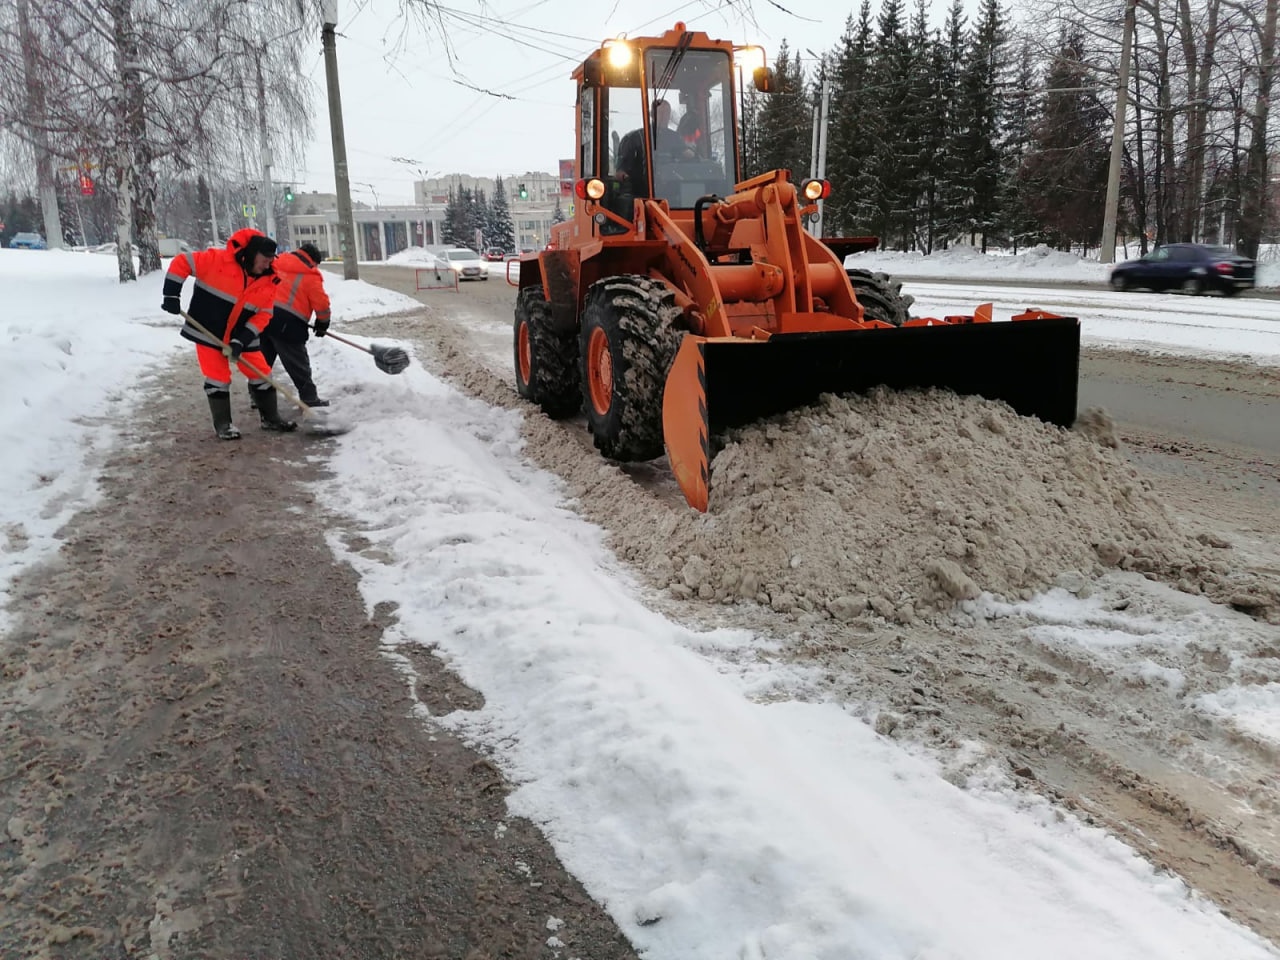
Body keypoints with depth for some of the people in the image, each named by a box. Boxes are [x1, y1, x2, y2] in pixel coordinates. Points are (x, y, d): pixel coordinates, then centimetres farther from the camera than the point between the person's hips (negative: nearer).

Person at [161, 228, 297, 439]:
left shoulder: (268, 281, -8)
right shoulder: (218, 259, -21)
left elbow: (262, 315, -8)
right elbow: (181, 262, -15)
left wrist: (241, 341, -16)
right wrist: (171, 295, -17)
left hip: (242, 335, 4)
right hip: (208, 332, -4)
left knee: (261, 374, 5)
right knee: (219, 378, -1)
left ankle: (271, 418, 21)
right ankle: (222, 424, 14)